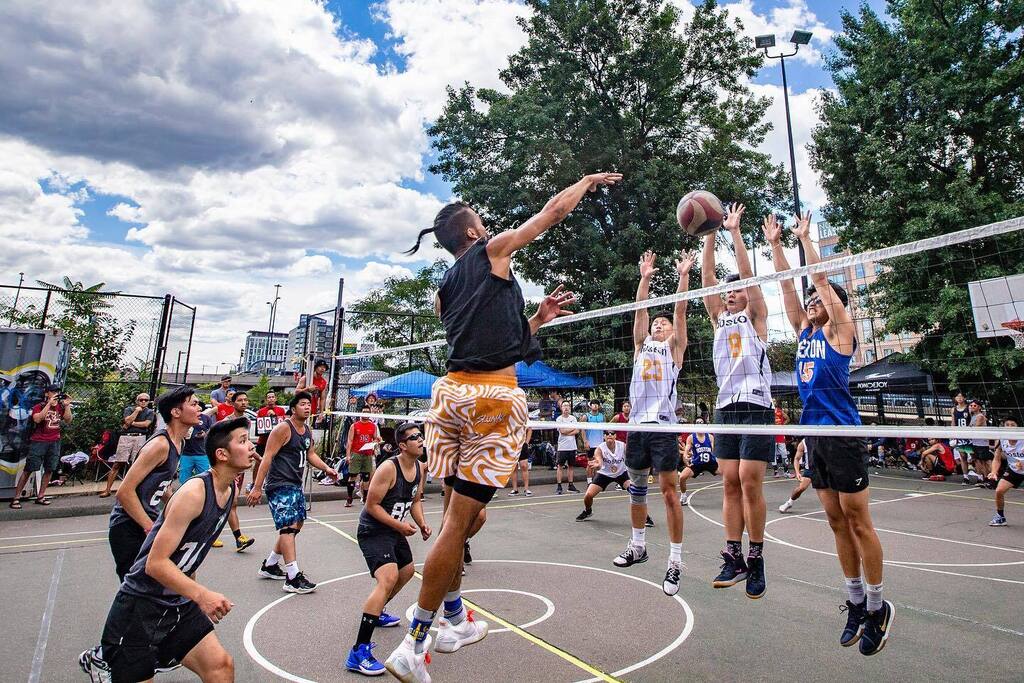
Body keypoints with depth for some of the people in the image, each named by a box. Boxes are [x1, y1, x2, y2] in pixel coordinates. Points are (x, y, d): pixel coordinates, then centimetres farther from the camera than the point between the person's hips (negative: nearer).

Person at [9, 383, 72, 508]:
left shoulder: (61, 407, 9)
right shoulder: (39, 407, -1)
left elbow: (68, 420, -2)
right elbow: (37, 419, -20)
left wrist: (67, 405, -11)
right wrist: (49, 404, -22)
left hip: (55, 442, 4)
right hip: (39, 441, -4)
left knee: (50, 469, 4)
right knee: (29, 469, -3)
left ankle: (40, 496, 13)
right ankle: (16, 498, 3)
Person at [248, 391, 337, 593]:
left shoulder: (308, 431, 11)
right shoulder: (283, 428, -14)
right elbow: (267, 457, -16)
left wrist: (326, 468, 4)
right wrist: (257, 487, -20)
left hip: (296, 485, 10)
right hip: (280, 485, -9)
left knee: (296, 524, 16)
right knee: (288, 527, -13)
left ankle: (270, 565, 32)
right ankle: (293, 578, -13)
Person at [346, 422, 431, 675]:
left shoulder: (420, 468, 0)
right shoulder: (388, 468, -24)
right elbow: (372, 505, -21)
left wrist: (421, 523, -3)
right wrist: (400, 525, -22)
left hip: (395, 530, 10)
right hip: (373, 530, -10)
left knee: (407, 570, 26)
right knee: (388, 578, -27)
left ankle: (376, 612, 51)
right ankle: (359, 652, -24)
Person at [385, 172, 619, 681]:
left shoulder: (444, 291, 22)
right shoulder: (492, 250, 5)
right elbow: (554, 210, 13)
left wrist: (537, 318, 28)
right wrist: (589, 180, 30)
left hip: (452, 390, 7)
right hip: (494, 396, -7)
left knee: (461, 514, 18)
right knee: (460, 520, 0)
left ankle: (454, 619, 34)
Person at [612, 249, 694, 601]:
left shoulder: (674, 346, 10)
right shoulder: (641, 344, 19)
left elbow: (680, 311, -1)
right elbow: (641, 308, 9)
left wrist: (683, 275, -6)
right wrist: (645, 278, 4)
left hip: (663, 425, -4)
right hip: (637, 423, 5)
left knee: (669, 490, -5)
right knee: (636, 487, 13)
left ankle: (675, 561, 1)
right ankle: (638, 545, 28)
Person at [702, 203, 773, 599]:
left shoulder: (756, 317, 7)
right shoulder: (720, 319, 17)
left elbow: (748, 274, -4)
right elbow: (707, 279, 8)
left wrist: (735, 231, -6)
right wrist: (710, 235, 2)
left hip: (755, 407, -4)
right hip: (725, 407, 4)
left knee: (750, 483, -6)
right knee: (730, 484, 4)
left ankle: (756, 559, 7)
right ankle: (734, 557, 10)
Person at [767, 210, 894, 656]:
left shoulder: (840, 330, -1)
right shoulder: (804, 331, 14)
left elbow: (821, 279, -8)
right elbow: (787, 285, 12)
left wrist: (805, 238, -3)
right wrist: (775, 244, 10)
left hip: (842, 433, -6)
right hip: (813, 435, 7)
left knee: (858, 522, 2)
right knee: (837, 523, 12)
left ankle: (878, 608, 16)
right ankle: (857, 602, 23)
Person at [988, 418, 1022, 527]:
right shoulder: (1002, 440, -12)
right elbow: (997, 459, -2)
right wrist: (994, 472, -16)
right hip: (1013, 470, 4)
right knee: (999, 491, -5)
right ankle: (1000, 518, 14)